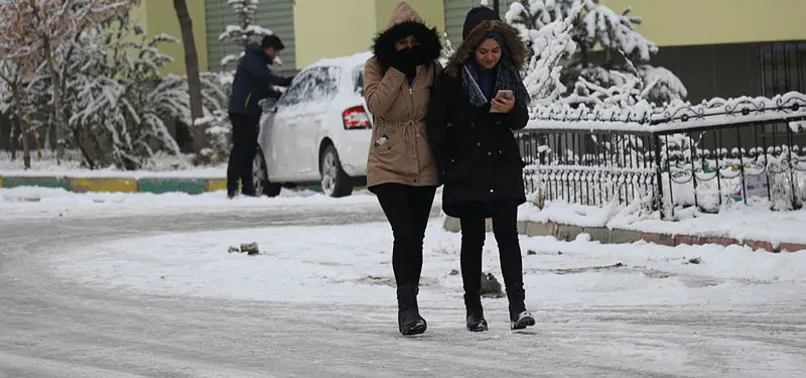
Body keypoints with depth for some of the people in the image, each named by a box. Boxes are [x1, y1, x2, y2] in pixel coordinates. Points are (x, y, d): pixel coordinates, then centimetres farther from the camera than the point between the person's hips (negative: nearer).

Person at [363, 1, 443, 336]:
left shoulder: (432, 67, 2)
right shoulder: (376, 67, -4)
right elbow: (376, 105, -19)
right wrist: (398, 69, -21)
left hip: (424, 167, 3)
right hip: (388, 166, -3)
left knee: (415, 237, 10)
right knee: (405, 235, -17)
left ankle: (408, 308, 21)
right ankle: (408, 307, -17)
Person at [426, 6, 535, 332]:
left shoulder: (508, 74, 3)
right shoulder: (453, 77, -7)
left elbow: (521, 122, 8)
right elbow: (436, 125, -4)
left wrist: (512, 110, -15)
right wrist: (448, 167, -6)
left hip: (503, 168, 2)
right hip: (466, 170, -2)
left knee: (507, 234, -6)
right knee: (472, 238, 4)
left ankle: (517, 305, -9)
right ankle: (473, 309, 11)